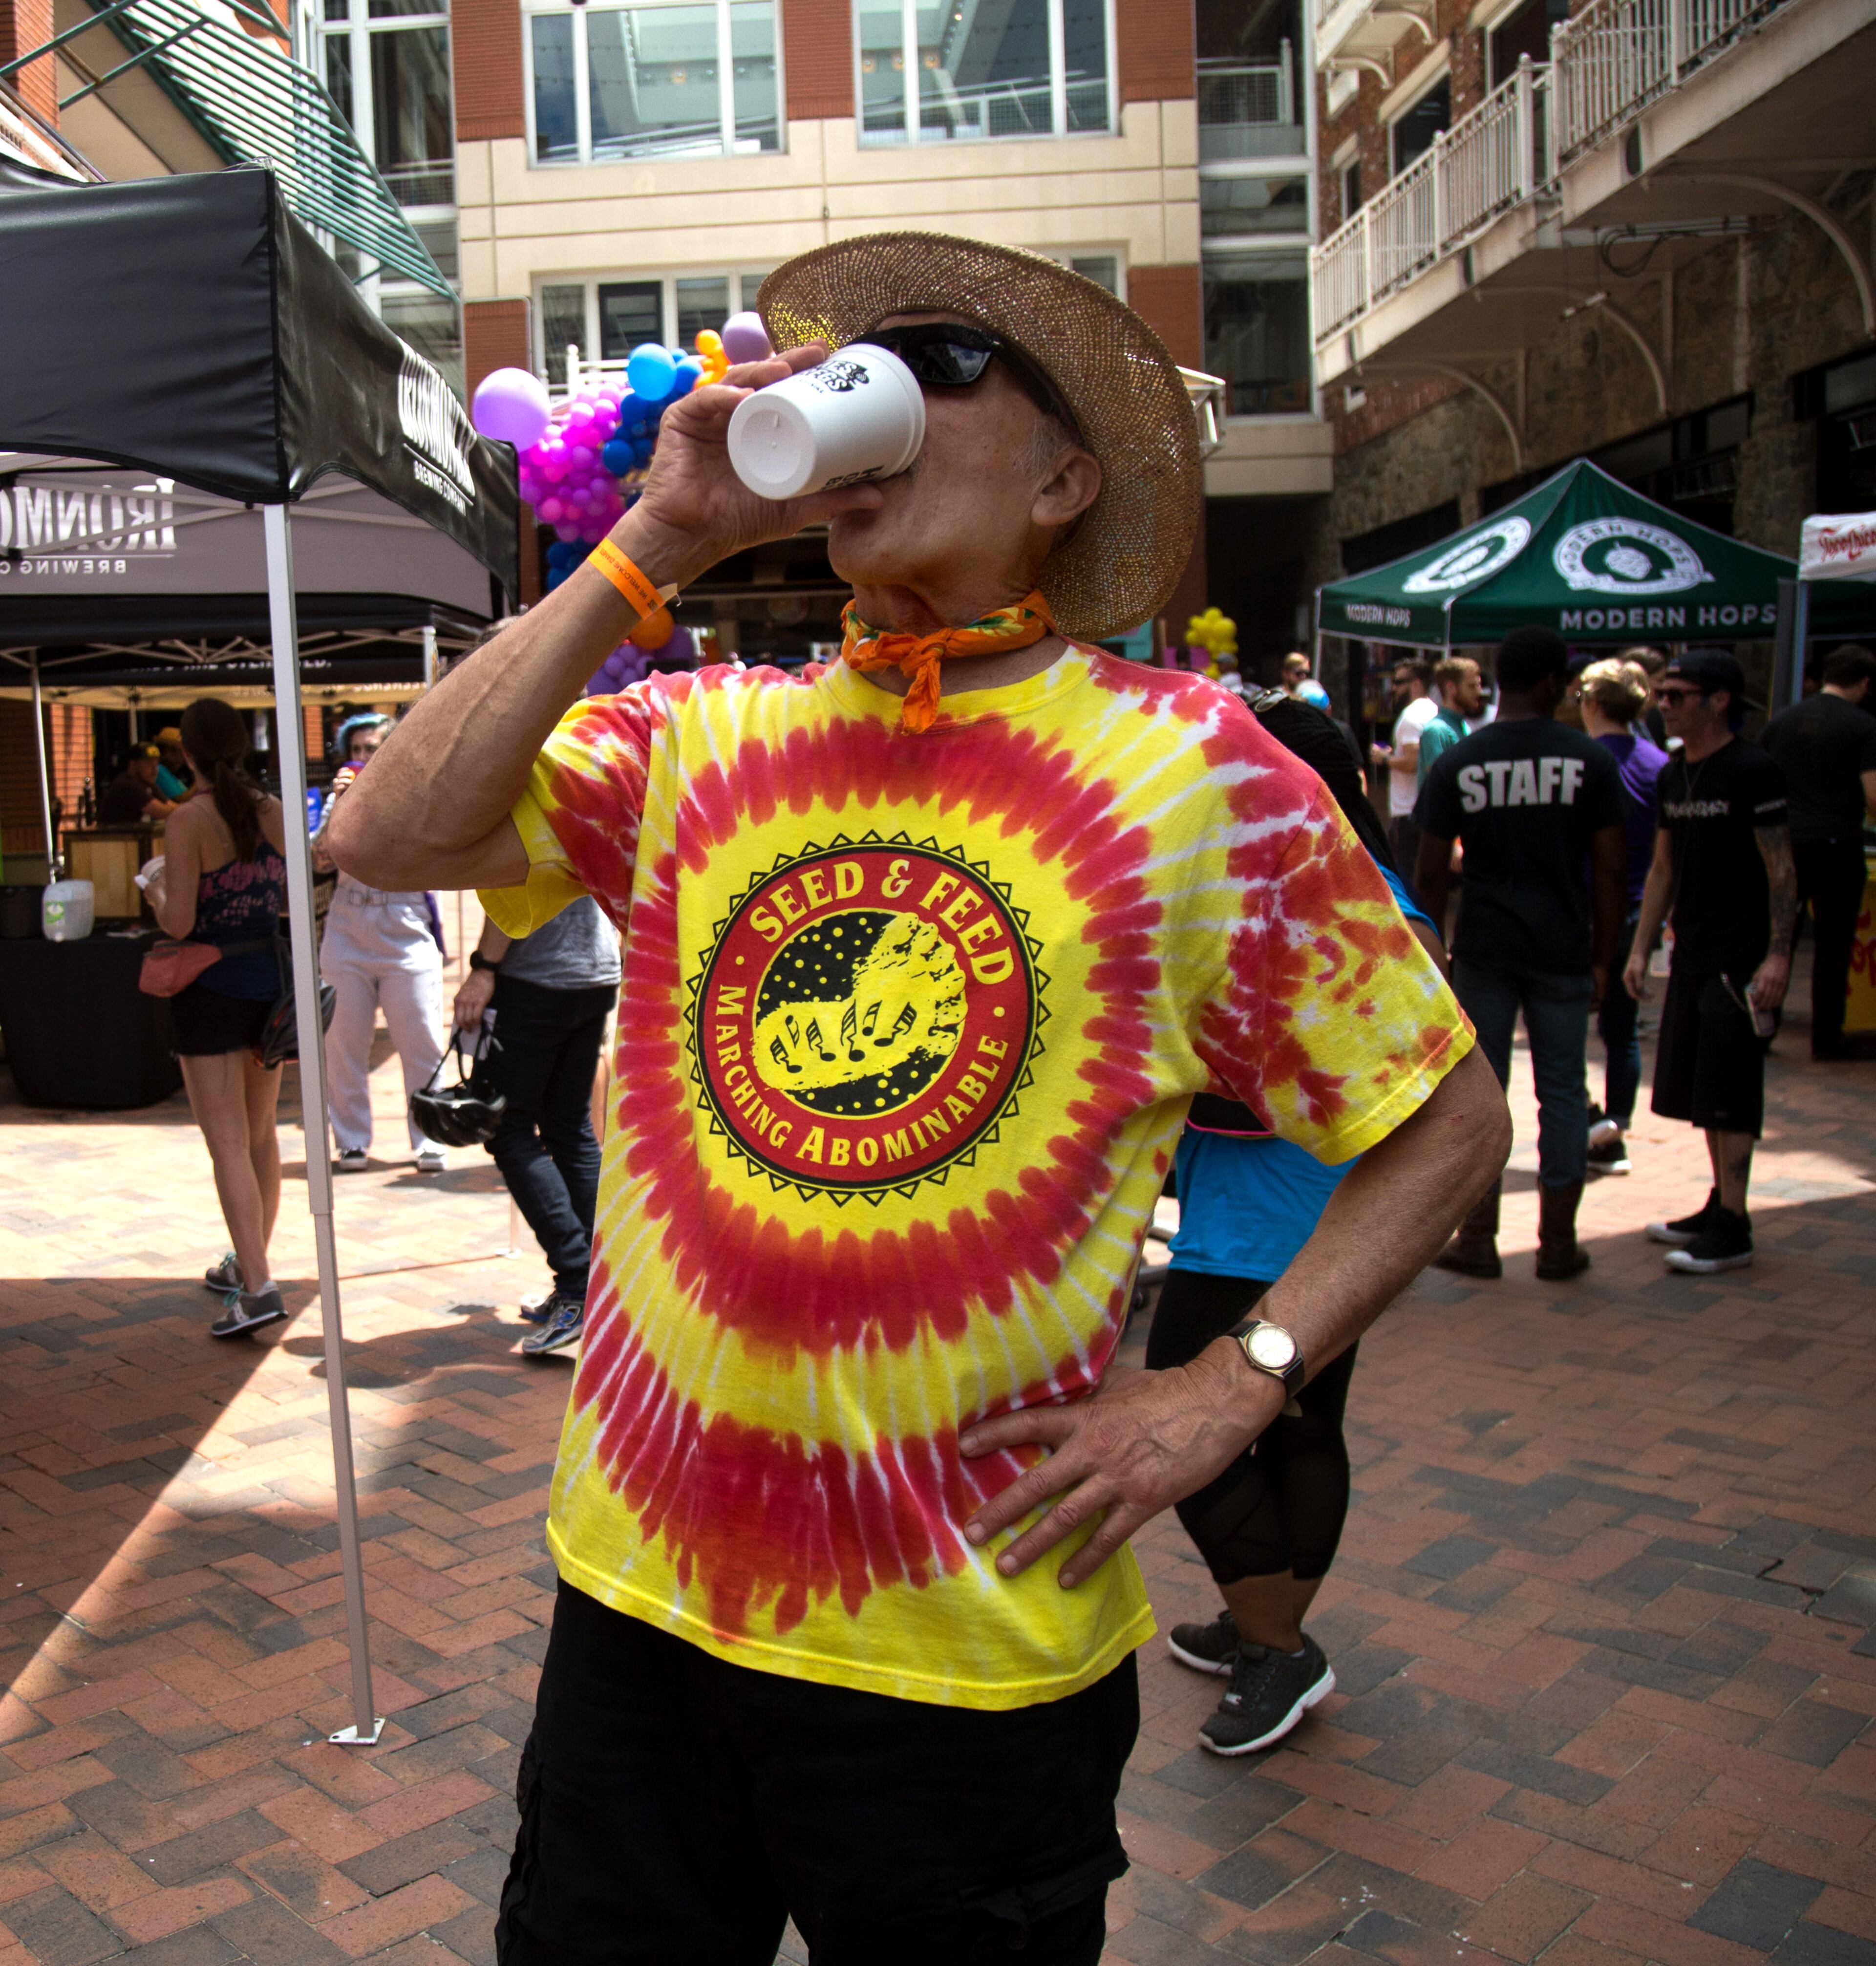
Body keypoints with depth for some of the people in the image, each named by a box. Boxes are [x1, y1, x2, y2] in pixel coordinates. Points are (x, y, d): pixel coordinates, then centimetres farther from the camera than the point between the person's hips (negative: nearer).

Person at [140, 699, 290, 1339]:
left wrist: (157, 892, 4)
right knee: (262, 1134, 18)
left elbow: (179, 922, -16)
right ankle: (249, 1263, 32)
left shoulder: (189, 820, -14)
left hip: (212, 988, -6)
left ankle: (257, 1287, -12)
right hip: (271, 981, 6)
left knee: (228, 1142, -6)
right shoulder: (275, 812, 1)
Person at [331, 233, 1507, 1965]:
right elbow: (387, 838, -10)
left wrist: (1232, 1388, -12)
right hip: (643, 1592, 3)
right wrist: (651, 546, -11)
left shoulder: (1189, 766, -7)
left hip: (978, 1645, -3)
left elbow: (1450, 1120, -2)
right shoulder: (698, 740, 2)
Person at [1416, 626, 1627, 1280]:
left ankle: (1478, 1240, 13)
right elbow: (1608, 869, -3)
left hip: (1483, 952, 0)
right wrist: (1603, 958, 5)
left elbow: (1432, 872, -3)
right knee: (1562, 1092, 9)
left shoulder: (1457, 765, -2)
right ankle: (1558, 1244, 16)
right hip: (1564, 953, 0)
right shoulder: (1591, 760, -3)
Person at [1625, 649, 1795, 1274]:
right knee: (1697, 1088, 12)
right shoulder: (1672, 775, 11)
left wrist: (1778, 955, -20)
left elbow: (1782, 868, -14)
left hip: (1742, 958, -8)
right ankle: (1720, 1205, 24)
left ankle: (1732, 1229, -1)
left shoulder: (1753, 772, -12)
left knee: (1729, 1093, -6)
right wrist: (1641, 948, 13)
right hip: (1693, 953, 8)